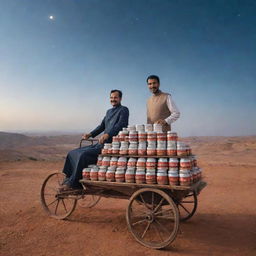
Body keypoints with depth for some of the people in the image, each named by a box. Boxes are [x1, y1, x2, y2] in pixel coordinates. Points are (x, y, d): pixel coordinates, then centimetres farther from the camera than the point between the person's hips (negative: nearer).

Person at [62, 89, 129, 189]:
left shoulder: (123, 110, 0)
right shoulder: (109, 111, 25)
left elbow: (120, 124, -17)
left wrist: (107, 134, -33)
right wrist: (90, 134, 12)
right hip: (101, 143, 9)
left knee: (83, 154, -26)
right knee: (73, 153, -2)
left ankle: (73, 183, -15)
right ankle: (67, 179, 1)